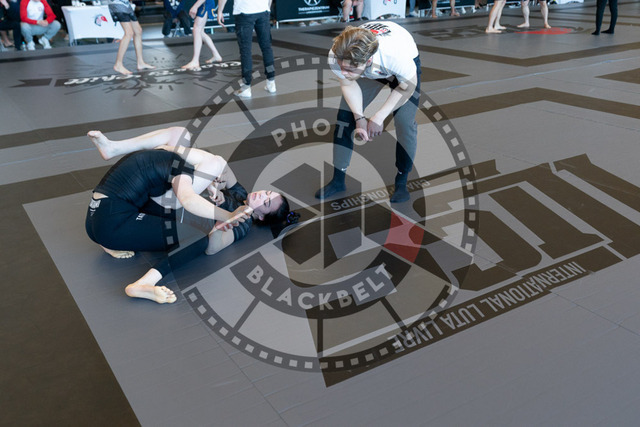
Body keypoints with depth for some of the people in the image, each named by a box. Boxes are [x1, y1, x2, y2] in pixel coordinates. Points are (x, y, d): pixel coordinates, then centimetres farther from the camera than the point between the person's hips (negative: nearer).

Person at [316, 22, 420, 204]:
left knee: (405, 123, -18)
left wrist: (379, 116, -24)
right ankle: (338, 181, 6)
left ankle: (401, 182, 4)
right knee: (345, 117, -7)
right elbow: (348, 85, -13)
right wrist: (359, 117, -23)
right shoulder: (336, 57, -36)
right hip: (369, 72, 3)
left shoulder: (395, 53, -45)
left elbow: (408, 87, -24)